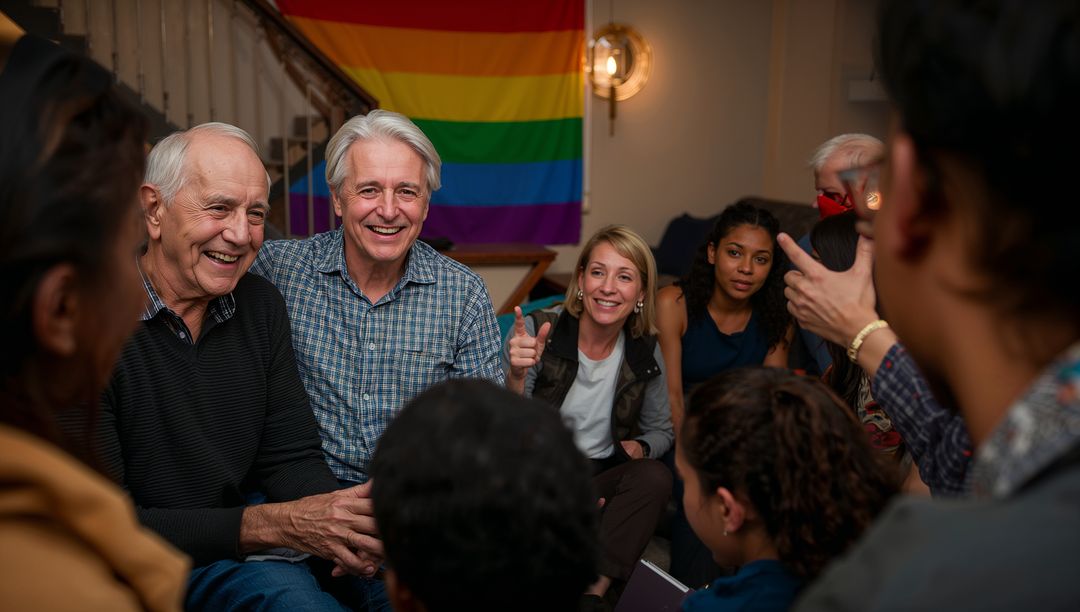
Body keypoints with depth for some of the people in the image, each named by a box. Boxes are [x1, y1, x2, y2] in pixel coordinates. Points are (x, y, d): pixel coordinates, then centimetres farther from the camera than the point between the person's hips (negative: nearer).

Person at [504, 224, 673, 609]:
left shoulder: (645, 354, -1)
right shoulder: (537, 331, -11)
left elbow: (660, 430, 16)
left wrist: (640, 447, -8)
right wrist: (516, 376, -37)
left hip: (599, 479, 4)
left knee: (654, 477, -25)